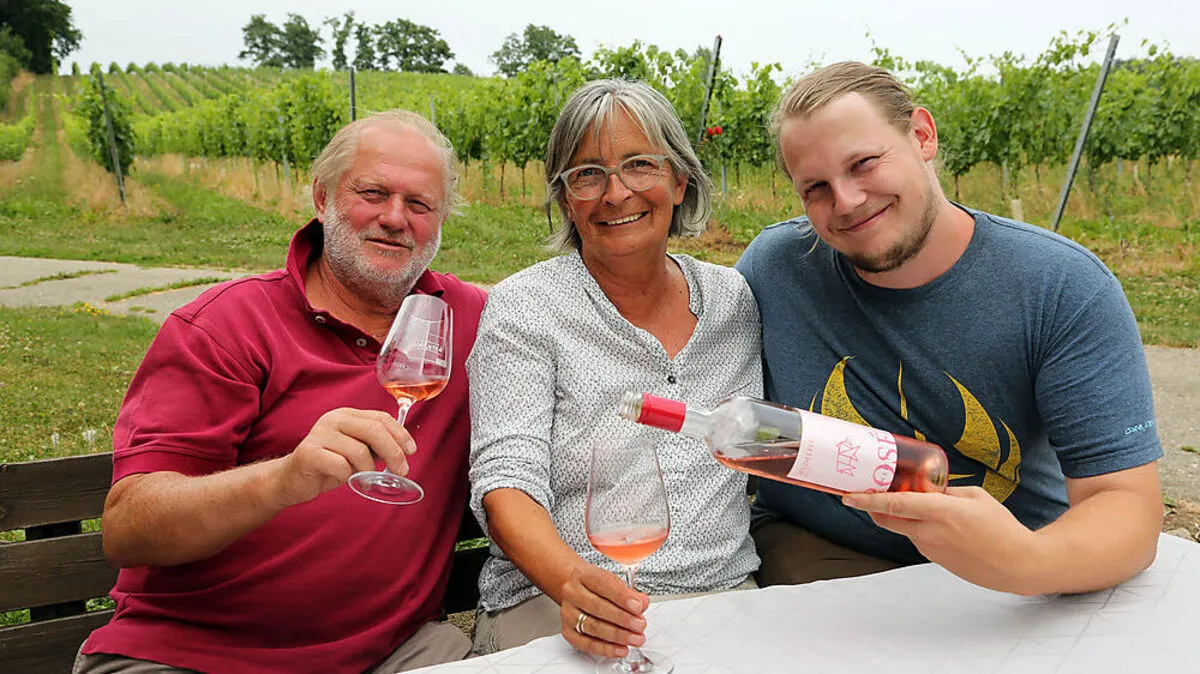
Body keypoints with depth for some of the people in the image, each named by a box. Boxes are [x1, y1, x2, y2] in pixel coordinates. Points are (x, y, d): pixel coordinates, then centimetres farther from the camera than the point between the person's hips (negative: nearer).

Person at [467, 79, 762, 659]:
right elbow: (507, 482, -11)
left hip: (722, 592, 4)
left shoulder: (737, 299, 9)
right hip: (553, 606, -3)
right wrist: (572, 583, -28)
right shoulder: (524, 307, -3)